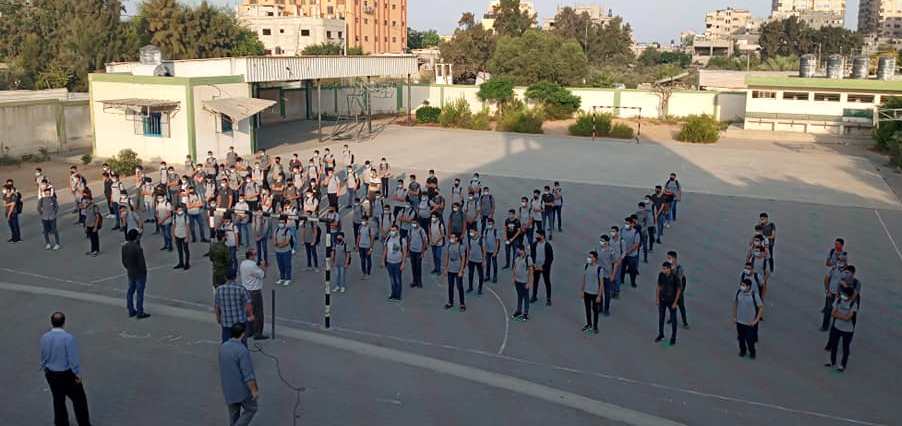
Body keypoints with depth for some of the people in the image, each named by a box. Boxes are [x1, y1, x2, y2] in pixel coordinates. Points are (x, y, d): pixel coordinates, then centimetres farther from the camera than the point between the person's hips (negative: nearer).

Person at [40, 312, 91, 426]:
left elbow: (43, 357, 5)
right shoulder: (68, 338, -23)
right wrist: (77, 374, -8)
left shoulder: (44, 337, -6)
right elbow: (73, 359, -19)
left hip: (51, 374, 5)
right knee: (79, 400, 9)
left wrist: (45, 370, 20)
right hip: (67, 374, -5)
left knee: (58, 401, 18)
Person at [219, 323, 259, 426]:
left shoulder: (223, 347, -2)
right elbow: (248, 375, -25)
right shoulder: (242, 350, -26)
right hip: (242, 388, -7)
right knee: (251, 409, 12)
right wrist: (254, 391, -15)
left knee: (234, 412, 18)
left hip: (228, 387, 7)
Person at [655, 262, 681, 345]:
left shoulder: (675, 277, -21)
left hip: (671, 301, -4)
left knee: (673, 319, 9)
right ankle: (661, 335, 33)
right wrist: (657, 298, 1)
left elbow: (678, 290, -13)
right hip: (662, 300, 4)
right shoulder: (661, 275, -10)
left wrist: (675, 302, -12)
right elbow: (658, 287, 2)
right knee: (661, 318, 15)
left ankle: (673, 337, 23)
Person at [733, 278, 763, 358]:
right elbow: (735, 304, 5)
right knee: (741, 338, 18)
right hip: (740, 321, 3)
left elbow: (761, 308, -13)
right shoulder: (738, 293, -10)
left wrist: (756, 320, -12)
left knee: (750, 339, 9)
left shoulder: (754, 295, -22)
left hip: (750, 323, -3)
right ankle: (743, 350, 43)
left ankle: (752, 352, 36)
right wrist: (734, 317, 8)